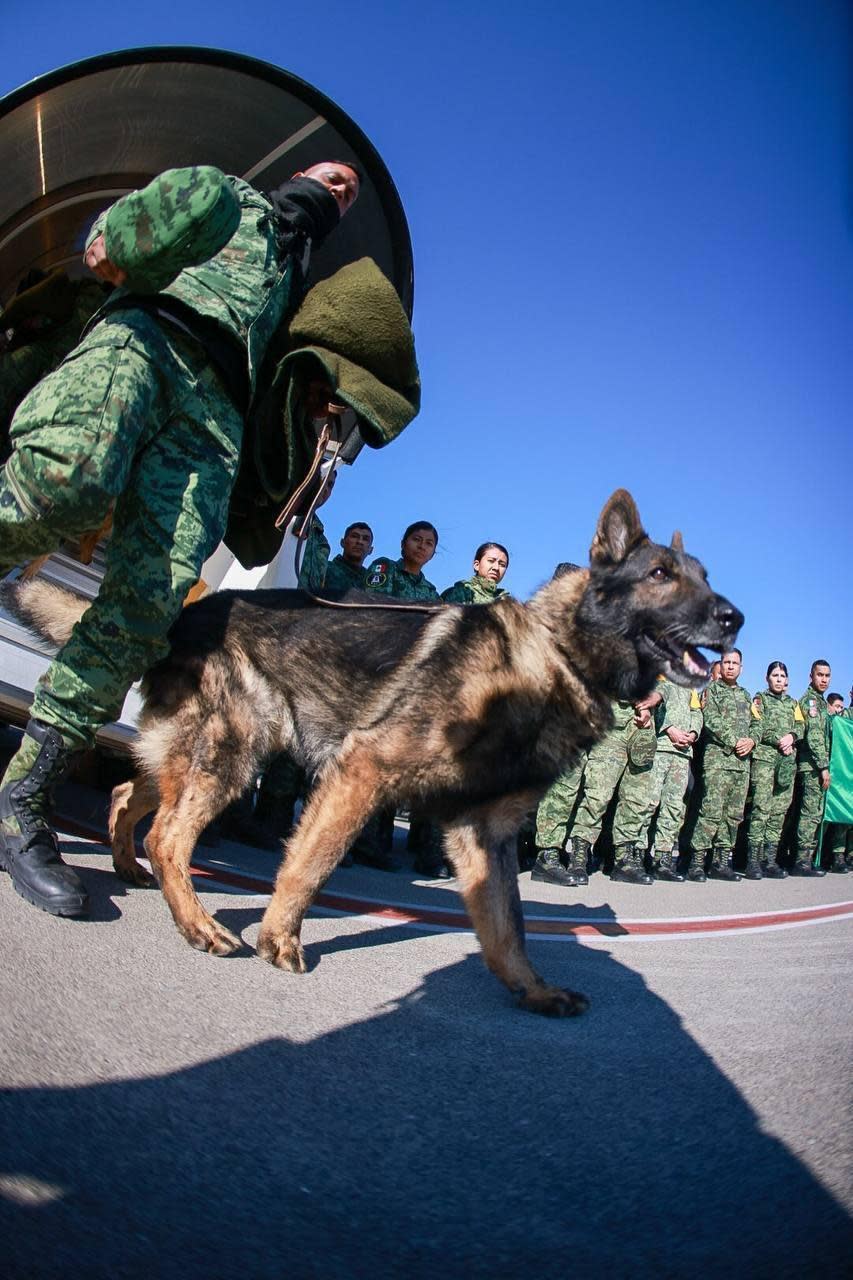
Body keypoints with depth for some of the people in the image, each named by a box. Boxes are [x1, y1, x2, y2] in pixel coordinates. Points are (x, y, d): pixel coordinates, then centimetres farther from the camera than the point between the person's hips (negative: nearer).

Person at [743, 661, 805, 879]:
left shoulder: (793, 703, 23)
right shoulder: (760, 699, 9)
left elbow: (801, 726, 12)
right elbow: (757, 727, -3)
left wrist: (792, 736, -8)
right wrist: (779, 741, -12)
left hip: (788, 761, 5)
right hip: (764, 757, -5)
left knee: (779, 810, 1)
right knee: (761, 808, -13)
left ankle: (770, 860, 4)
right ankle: (753, 860, -13)